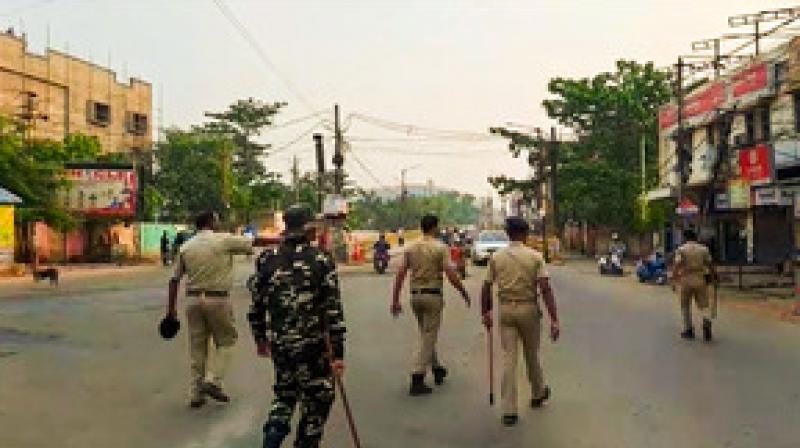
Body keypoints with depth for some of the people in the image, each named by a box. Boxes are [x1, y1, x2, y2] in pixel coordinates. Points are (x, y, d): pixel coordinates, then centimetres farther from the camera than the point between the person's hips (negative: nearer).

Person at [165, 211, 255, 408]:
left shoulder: (186, 247, 8)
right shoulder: (224, 240, -5)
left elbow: (174, 280, 7)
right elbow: (253, 243, -3)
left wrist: (171, 307, 12)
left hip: (193, 299, 5)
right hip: (217, 299, -5)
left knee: (197, 347, 12)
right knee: (226, 342, 11)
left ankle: (196, 393, 17)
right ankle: (213, 380, -3)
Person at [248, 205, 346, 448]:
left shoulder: (266, 259, 1)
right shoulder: (321, 261, -9)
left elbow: (256, 304, 7)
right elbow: (333, 310, -12)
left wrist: (260, 337, 22)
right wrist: (338, 353, -9)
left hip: (278, 343, 4)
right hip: (312, 345, -4)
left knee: (284, 394, 23)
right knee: (317, 399, 14)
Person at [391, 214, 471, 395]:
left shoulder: (411, 248, 6)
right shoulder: (440, 248, -8)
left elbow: (400, 275, 2)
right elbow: (451, 275, -14)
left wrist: (395, 300, 6)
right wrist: (464, 293, -1)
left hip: (415, 295, 6)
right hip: (433, 295, -6)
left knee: (427, 335, 21)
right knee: (428, 337, -2)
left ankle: (437, 368, 36)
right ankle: (417, 379, -6)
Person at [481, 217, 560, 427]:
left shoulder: (496, 257, -1)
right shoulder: (535, 256, -7)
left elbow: (486, 288, 2)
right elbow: (545, 289, -13)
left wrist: (486, 312, 14)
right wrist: (554, 319, -13)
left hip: (506, 309, 1)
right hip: (529, 309, -1)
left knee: (509, 358, 3)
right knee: (531, 355, 18)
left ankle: (509, 410, 1)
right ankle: (538, 394, 40)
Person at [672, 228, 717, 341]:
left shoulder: (681, 249, -1)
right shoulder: (704, 249, 7)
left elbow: (677, 265, -12)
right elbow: (710, 264, 9)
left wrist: (674, 280, -11)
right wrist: (713, 276, 24)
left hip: (686, 280, -1)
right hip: (700, 279, 2)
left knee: (686, 306, 12)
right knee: (704, 304, 7)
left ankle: (688, 330, 16)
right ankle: (707, 321, -22)